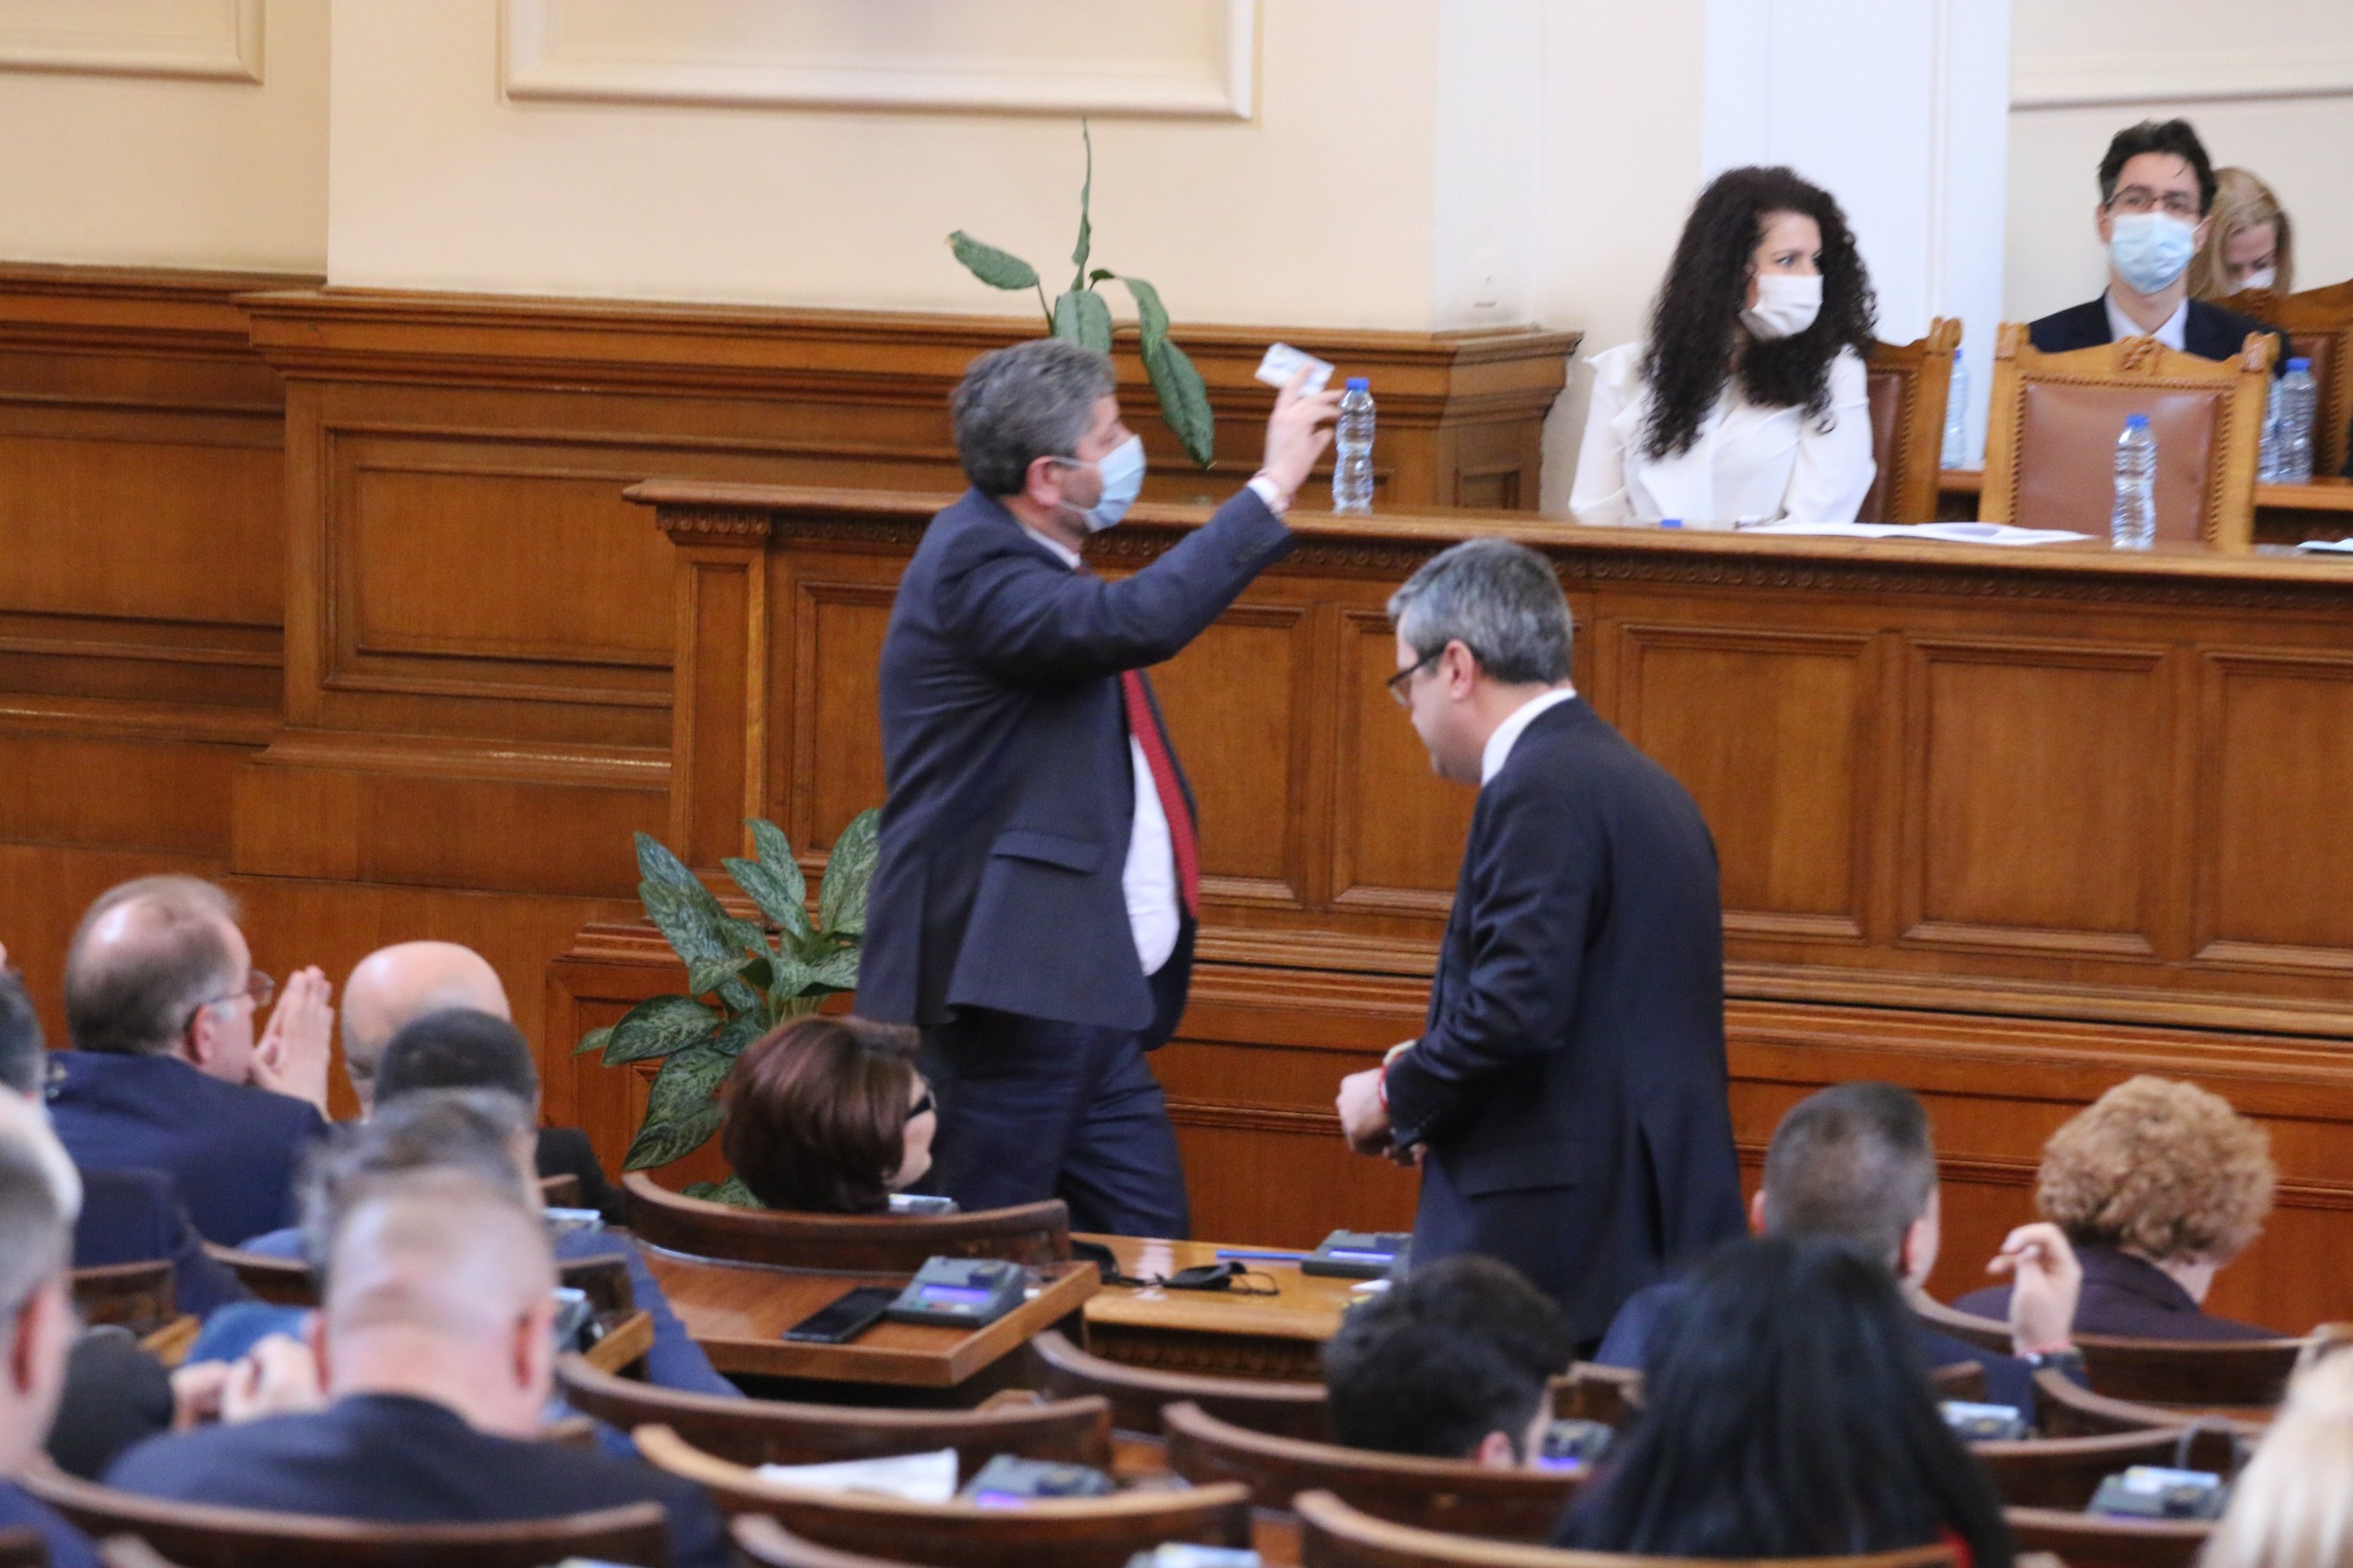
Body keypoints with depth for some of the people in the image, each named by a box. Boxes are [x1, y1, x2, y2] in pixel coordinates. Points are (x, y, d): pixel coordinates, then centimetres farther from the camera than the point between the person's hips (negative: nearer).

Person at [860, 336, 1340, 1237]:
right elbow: (1140, 621, -31)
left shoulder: (1022, 558, 14)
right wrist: (1273, 485, -26)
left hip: (1086, 993, 10)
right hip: (1005, 991, -10)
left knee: (1149, 1247, 9)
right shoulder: (971, 571, -17)